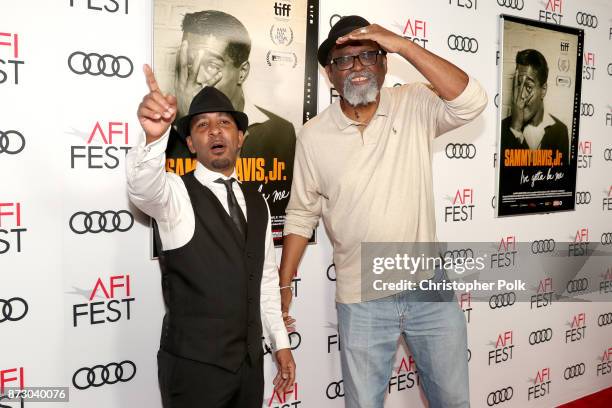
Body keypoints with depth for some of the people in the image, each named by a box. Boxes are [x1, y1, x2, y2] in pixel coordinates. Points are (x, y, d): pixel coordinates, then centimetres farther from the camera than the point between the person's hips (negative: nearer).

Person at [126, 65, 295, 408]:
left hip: (250, 362, 6)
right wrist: (154, 136, -53)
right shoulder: (177, 193, -10)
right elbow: (144, 188, -34)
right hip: (193, 366, -5)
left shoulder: (256, 202, 8)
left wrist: (281, 343, 15)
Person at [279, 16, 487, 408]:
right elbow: (302, 214, 3)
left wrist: (403, 45, -27)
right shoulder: (314, 135, -4)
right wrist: (283, 286, 2)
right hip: (361, 302, 0)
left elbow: (472, 101, -25)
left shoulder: (414, 106, -6)